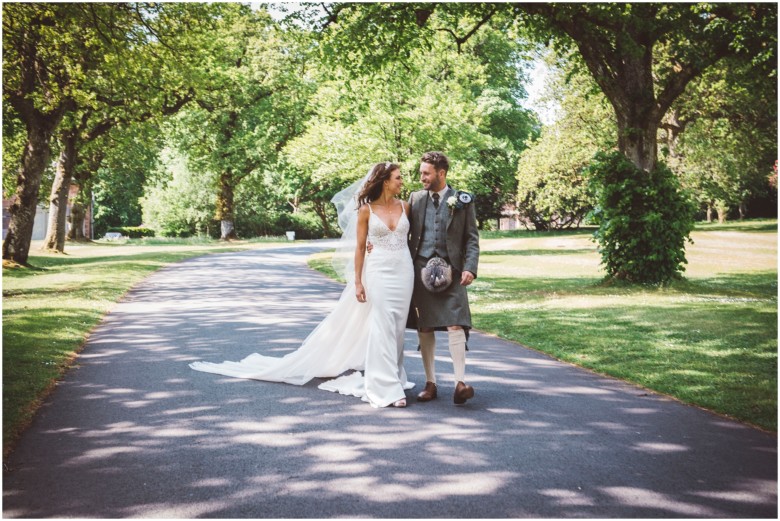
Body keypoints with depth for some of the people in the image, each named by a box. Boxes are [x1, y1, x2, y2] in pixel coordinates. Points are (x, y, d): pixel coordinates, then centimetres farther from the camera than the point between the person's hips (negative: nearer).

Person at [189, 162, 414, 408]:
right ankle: (386, 388, 1)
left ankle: (393, 378, 18)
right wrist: (357, 282, -4)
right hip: (378, 271, -3)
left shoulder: (404, 206, 7)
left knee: (396, 329, 7)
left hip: (403, 271, 3)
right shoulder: (366, 210, -1)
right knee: (382, 328, -4)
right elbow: (360, 247, 1)